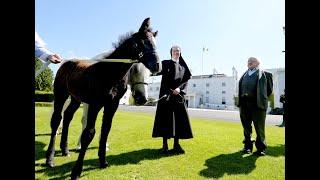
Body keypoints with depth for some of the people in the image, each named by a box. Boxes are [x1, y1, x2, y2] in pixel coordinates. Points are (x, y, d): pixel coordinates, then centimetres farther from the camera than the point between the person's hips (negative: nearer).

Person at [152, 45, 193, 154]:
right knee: (165, 118, -4)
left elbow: (186, 80, 5)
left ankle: (176, 144, 11)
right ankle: (165, 144, 5)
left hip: (179, 95, 3)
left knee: (179, 119, 2)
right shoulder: (165, 63, 9)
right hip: (166, 94, -3)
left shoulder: (183, 66, 16)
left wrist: (179, 89, -14)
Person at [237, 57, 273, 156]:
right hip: (244, 103, 4)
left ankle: (261, 148, 15)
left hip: (257, 103, -4)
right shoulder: (244, 75, 18)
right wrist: (240, 101, 10)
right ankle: (248, 146, 24)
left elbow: (269, 88, 7)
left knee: (259, 127, 1)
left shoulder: (264, 74, 7)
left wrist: (262, 98, 5)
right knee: (246, 127, 11)